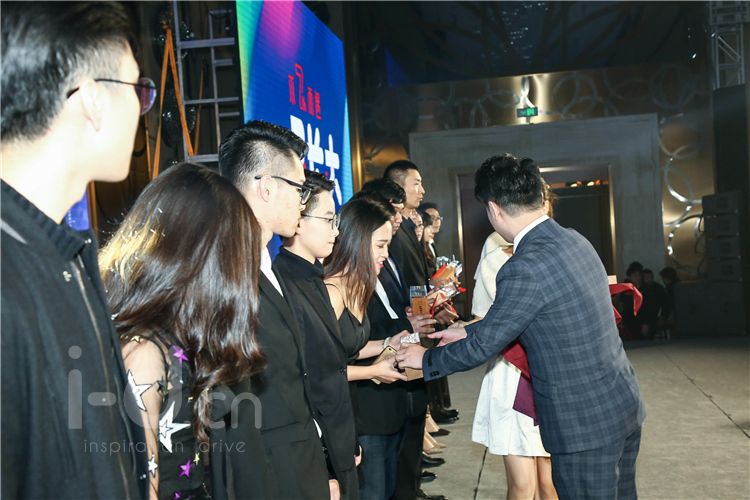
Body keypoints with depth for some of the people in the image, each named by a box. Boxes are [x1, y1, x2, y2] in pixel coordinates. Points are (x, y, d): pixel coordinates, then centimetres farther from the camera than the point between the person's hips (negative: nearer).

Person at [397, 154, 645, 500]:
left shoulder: (525, 268, -24)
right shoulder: (574, 241, 3)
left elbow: (483, 346, -13)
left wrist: (426, 359, 3)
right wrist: (468, 331, 19)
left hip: (585, 424, -8)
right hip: (624, 405, 8)